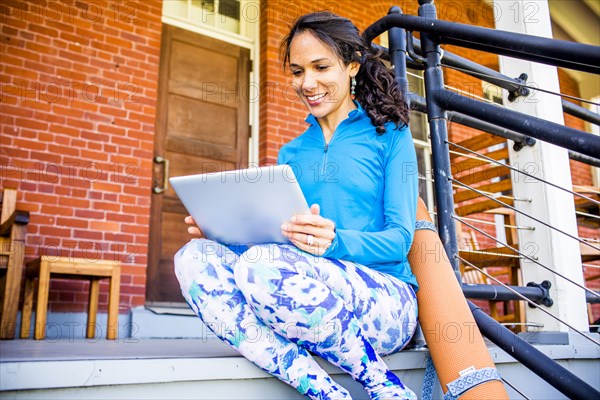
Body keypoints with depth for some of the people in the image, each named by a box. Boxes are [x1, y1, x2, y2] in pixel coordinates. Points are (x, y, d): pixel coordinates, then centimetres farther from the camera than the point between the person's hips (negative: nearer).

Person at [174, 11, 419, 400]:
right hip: (310, 305, 5)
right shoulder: (291, 153, 19)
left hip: (386, 302, -4)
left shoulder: (390, 134, 5)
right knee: (194, 257, -17)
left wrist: (334, 241, -25)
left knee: (261, 264, -32)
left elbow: (400, 238, -4)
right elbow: (278, 234, 14)